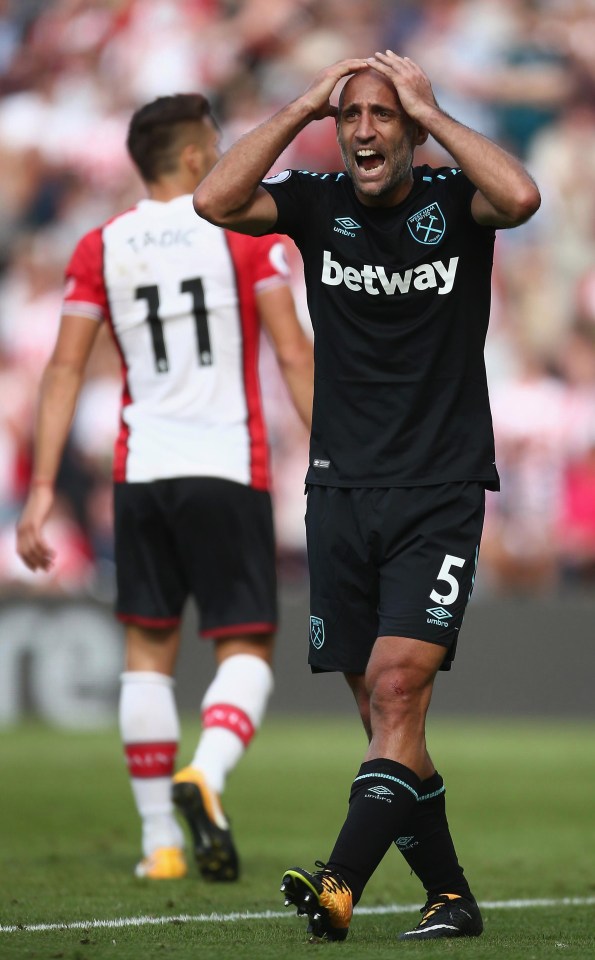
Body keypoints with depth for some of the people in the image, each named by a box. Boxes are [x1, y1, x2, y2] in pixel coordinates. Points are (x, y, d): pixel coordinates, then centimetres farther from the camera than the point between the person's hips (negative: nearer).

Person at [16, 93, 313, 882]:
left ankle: (160, 840, 6)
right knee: (245, 649, 2)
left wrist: (42, 490, 3)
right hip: (228, 470, -3)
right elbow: (294, 354, -5)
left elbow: (64, 369, 3)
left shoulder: (100, 248, 7)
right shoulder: (245, 231, -1)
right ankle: (206, 773, -27)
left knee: (148, 650, 11)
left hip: (141, 475, 3)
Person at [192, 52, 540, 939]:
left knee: (397, 686, -17)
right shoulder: (318, 204, 5)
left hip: (441, 494, -3)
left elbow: (520, 196, -24)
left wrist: (429, 110, -13)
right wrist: (303, 107, -8)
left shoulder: (454, 200, -1)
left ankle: (341, 884, -26)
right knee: (384, 710, 4)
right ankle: (451, 897, 14)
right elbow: (215, 201, -10)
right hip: (342, 490, 4)